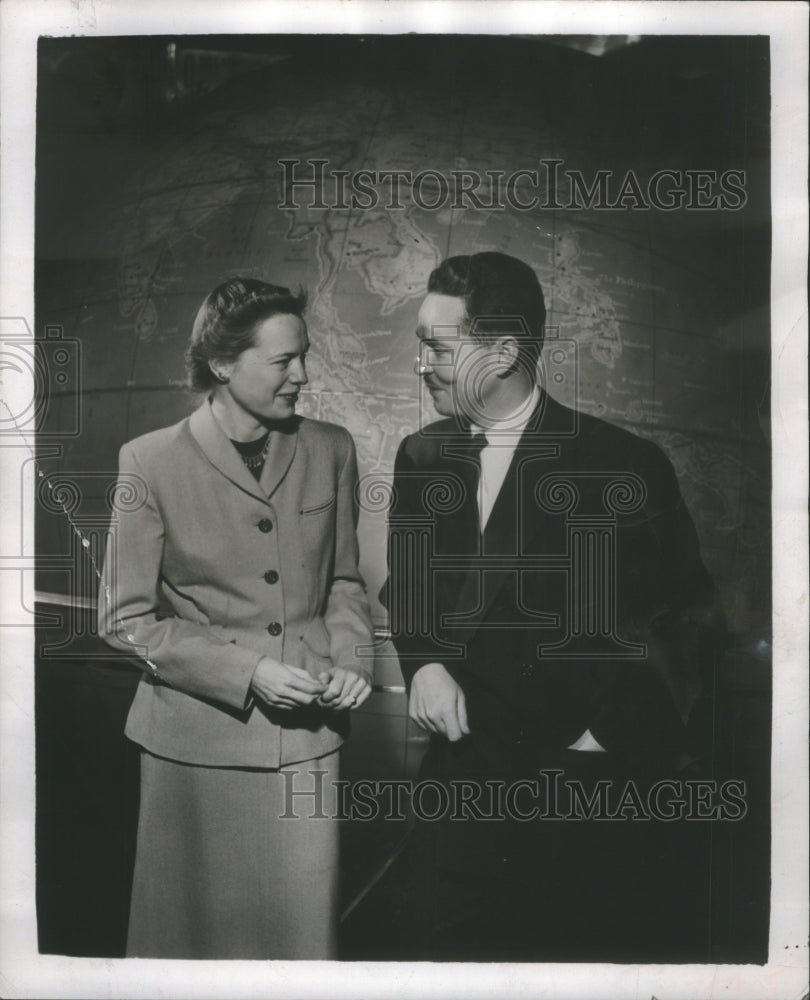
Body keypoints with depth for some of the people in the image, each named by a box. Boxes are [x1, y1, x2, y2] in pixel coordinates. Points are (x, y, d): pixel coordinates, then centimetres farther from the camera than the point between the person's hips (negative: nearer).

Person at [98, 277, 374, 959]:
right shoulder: (151, 461, -8)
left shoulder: (331, 449, 2)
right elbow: (126, 618, -5)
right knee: (198, 928, 14)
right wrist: (246, 670, -14)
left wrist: (350, 657, -5)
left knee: (306, 924, 11)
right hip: (199, 736, -2)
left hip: (308, 736, 3)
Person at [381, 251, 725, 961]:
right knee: (436, 944, 12)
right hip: (462, 776, 4)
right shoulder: (421, 458, 3)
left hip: (590, 789, -3)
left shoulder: (627, 464, -13)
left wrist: (614, 733, -12)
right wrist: (422, 662, -5)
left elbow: (689, 620, -7)